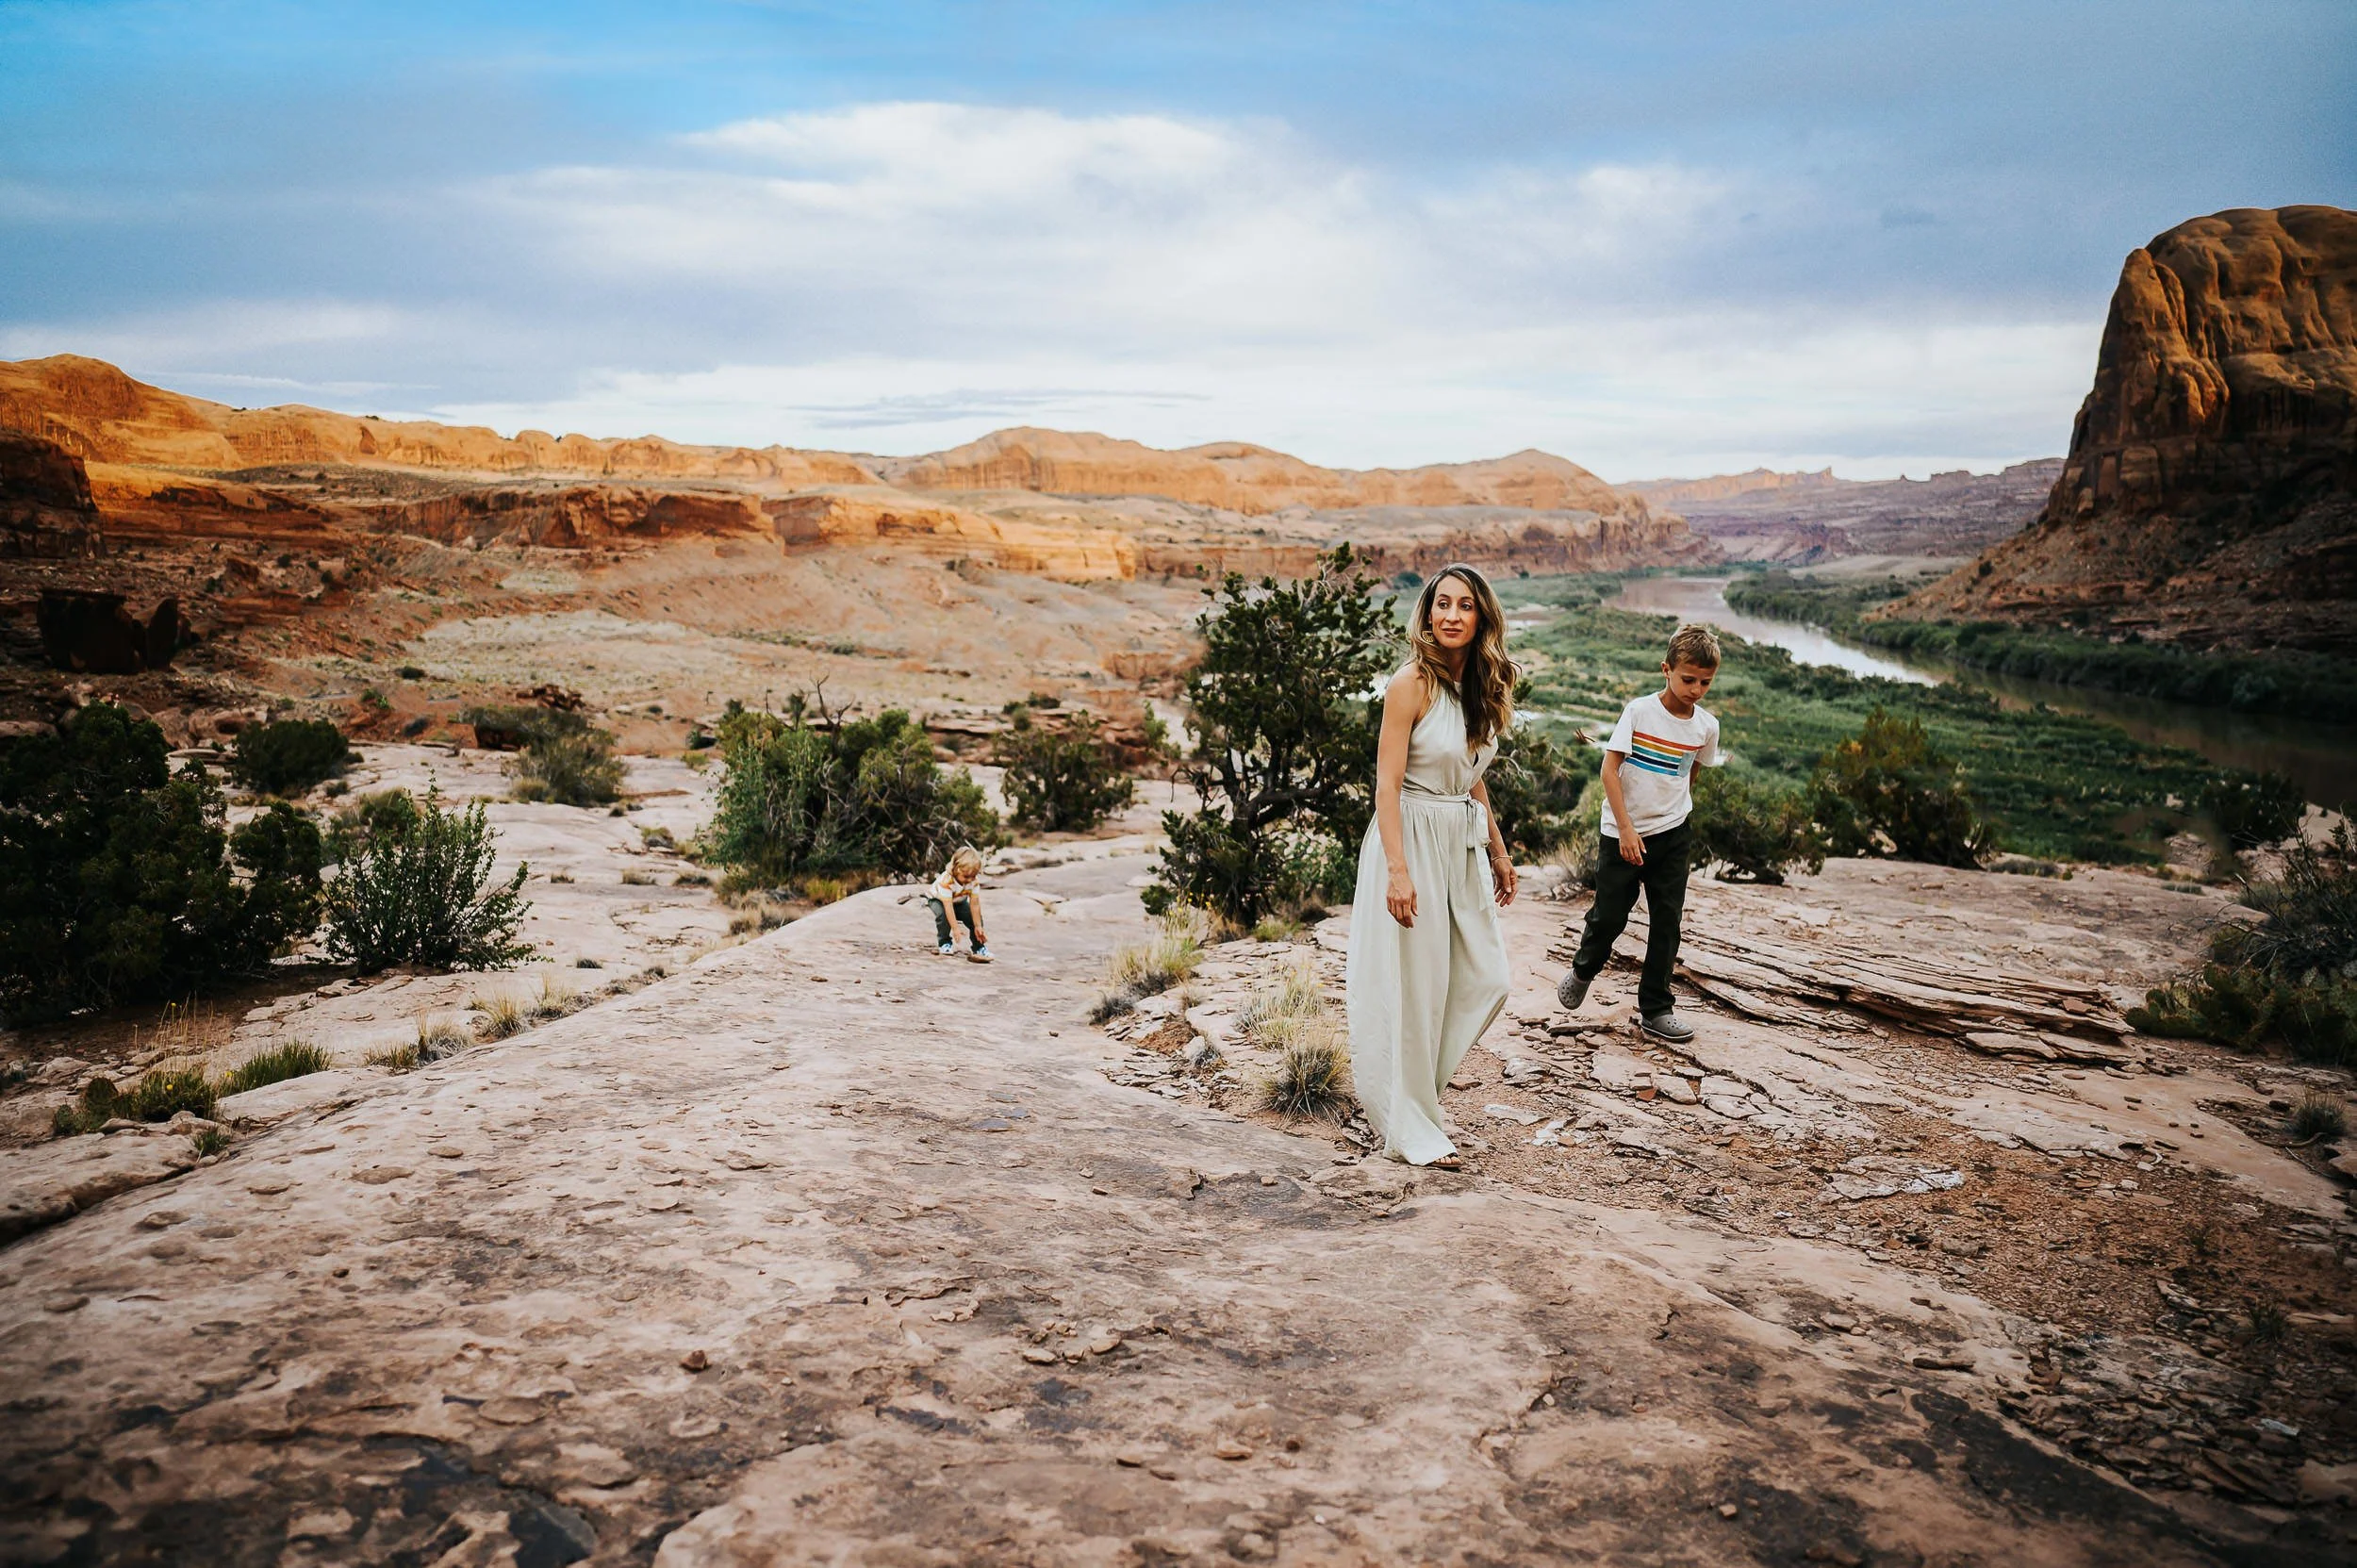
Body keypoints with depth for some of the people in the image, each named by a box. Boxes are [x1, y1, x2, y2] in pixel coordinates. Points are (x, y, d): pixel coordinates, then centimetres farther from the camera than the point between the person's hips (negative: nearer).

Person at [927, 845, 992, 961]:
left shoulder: (974, 881, -27)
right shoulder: (946, 880, -42)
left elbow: (975, 904, -26)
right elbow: (948, 906, -42)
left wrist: (978, 926, -27)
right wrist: (955, 928, -44)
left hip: (959, 901, 4)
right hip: (937, 899, -4)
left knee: (975, 916, -15)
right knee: (943, 915, -33)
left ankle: (979, 948, -1)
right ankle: (945, 943, -10)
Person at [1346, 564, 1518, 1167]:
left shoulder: (1484, 689, 9)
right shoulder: (1411, 686, -13)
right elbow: (1387, 784, -17)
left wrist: (1498, 852, 20)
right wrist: (1398, 870, -24)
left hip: (1464, 846, 7)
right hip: (1413, 839, -7)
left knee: (1486, 980, 7)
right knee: (1414, 987, 0)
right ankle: (1410, 1127, 13)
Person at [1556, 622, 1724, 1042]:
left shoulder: (1706, 727, 0)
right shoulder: (1640, 711, -12)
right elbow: (1610, 769, -13)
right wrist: (1626, 828, -16)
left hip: (1673, 835, 3)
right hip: (1623, 832, -3)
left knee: (1667, 921, 4)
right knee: (1609, 915, 4)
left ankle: (1656, 1009, 14)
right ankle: (1583, 969, 35)